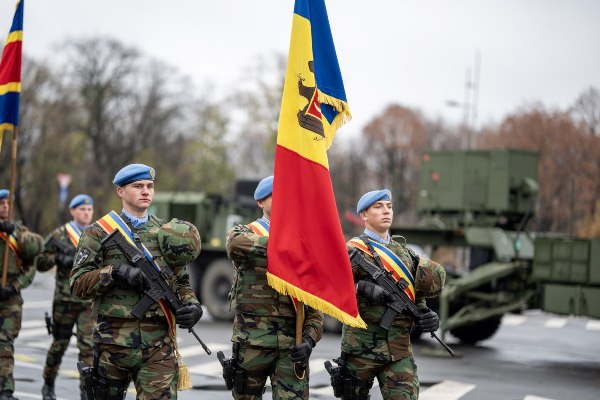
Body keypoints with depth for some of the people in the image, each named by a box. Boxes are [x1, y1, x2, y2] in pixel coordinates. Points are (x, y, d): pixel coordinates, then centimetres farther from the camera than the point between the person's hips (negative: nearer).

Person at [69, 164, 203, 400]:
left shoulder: (167, 233, 14)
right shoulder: (99, 232, 2)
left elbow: (181, 282, 19)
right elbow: (77, 284, -4)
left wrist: (191, 305, -2)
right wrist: (115, 272, -18)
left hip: (159, 345, 2)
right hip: (114, 342, -2)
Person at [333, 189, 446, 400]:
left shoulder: (404, 251, 16)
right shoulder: (355, 251, -4)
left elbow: (416, 293, 22)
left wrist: (426, 315, 2)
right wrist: (363, 288, -27)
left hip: (400, 351, 4)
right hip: (361, 349, -4)